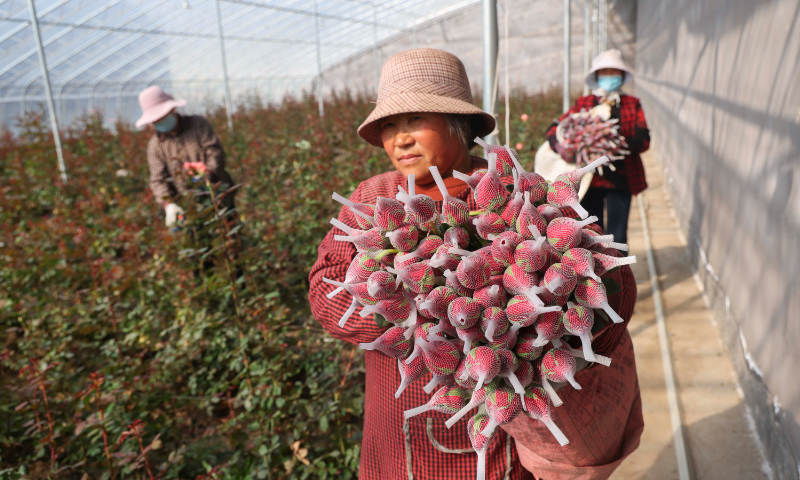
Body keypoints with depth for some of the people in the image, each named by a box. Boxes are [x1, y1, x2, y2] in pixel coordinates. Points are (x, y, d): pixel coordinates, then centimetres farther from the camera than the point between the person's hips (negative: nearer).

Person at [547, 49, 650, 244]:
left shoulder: (632, 104, 9)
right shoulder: (583, 103, 8)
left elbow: (643, 140, -1)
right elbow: (554, 127, 4)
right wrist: (560, 146, -17)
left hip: (620, 179, 0)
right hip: (590, 179, 0)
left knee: (617, 237, 2)